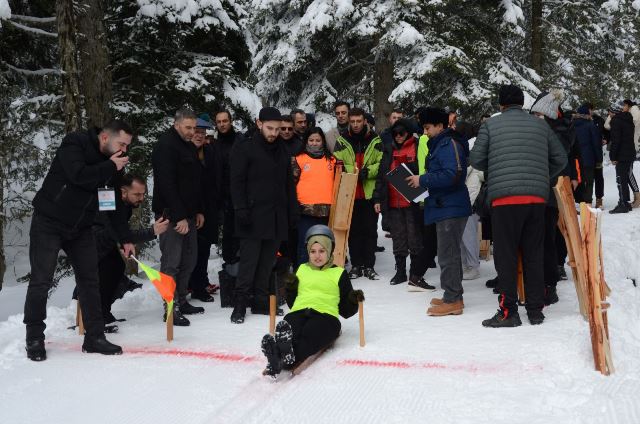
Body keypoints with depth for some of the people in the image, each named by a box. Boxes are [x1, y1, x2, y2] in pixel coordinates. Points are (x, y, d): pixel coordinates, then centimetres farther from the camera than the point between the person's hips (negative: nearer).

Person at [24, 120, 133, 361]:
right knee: (41, 281, -2)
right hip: (49, 223, -6)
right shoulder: (74, 143, -14)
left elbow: (115, 204, 9)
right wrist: (110, 167, -21)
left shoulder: (112, 163, 4)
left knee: (89, 280, 5)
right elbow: (78, 175, -33)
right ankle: (34, 339, 11)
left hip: (80, 228, 6)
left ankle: (94, 337, 13)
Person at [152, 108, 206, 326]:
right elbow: (166, 184, -21)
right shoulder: (166, 145, -13)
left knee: (188, 260, 13)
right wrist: (179, 217, -22)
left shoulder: (190, 146, 16)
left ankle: (181, 301, 24)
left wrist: (199, 211, 15)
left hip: (188, 214, 9)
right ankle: (171, 308, -1)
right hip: (172, 215, -9)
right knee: (171, 263, -6)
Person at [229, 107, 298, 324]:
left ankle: (261, 301, 18)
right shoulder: (244, 149, -3)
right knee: (249, 261, -3)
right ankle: (240, 304, 5)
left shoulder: (282, 150, 15)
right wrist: (241, 211, -15)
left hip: (277, 216, 5)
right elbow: (237, 183, -7)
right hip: (254, 216, -5)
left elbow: (289, 184, 19)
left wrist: (293, 211, 13)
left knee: (267, 262, 9)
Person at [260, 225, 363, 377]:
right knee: (286, 329, -35)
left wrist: (354, 300, -2)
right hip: (298, 312, 3)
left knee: (310, 333, -39)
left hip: (326, 314, -3)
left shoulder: (339, 273, 20)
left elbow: (345, 310, 19)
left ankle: (284, 361, -66)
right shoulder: (302, 269, 28)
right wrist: (290, 289, 9)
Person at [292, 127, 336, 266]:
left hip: (326, 209, 3)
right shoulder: (299, 159, 4)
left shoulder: (331, 160, 13)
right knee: (305, 245, -3)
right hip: (306, 209, -3)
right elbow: (292, 182, 3)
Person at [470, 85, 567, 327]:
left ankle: (508, 312, 2)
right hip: (537, 198, 4)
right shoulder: (540, 125, 13)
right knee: (534, 254, 10)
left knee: (506, 255, 1)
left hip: (504, 198, -3)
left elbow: (476, 160, 2)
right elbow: (560, 159, 16)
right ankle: (535, 310, 16)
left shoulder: (491, 125, 3)